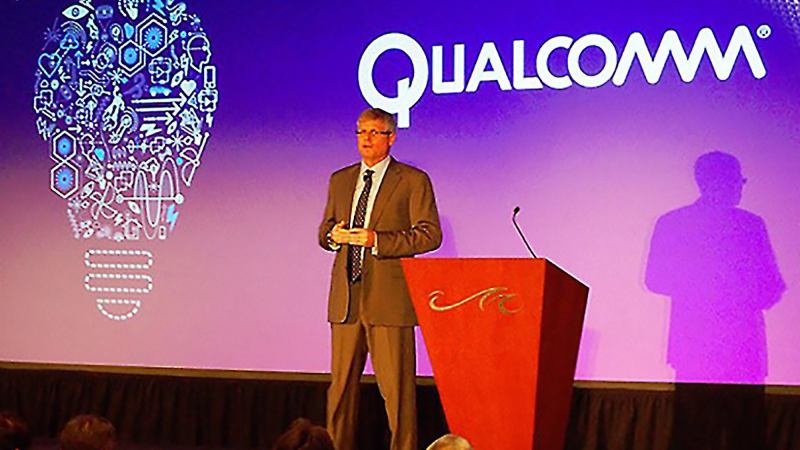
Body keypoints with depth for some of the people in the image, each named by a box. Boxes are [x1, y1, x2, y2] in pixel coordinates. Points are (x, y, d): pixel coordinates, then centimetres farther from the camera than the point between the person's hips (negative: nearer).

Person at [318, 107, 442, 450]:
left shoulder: (413, 181, 0)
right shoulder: (340, 180, 17)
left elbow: (430, 234, -7)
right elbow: (325, 229, 23)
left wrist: (376, 239, -16)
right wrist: (333, 235, -2)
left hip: (389, 297, -5)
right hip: (345, 297, 5)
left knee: (396, 386, -5)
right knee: (341, 383, 8)